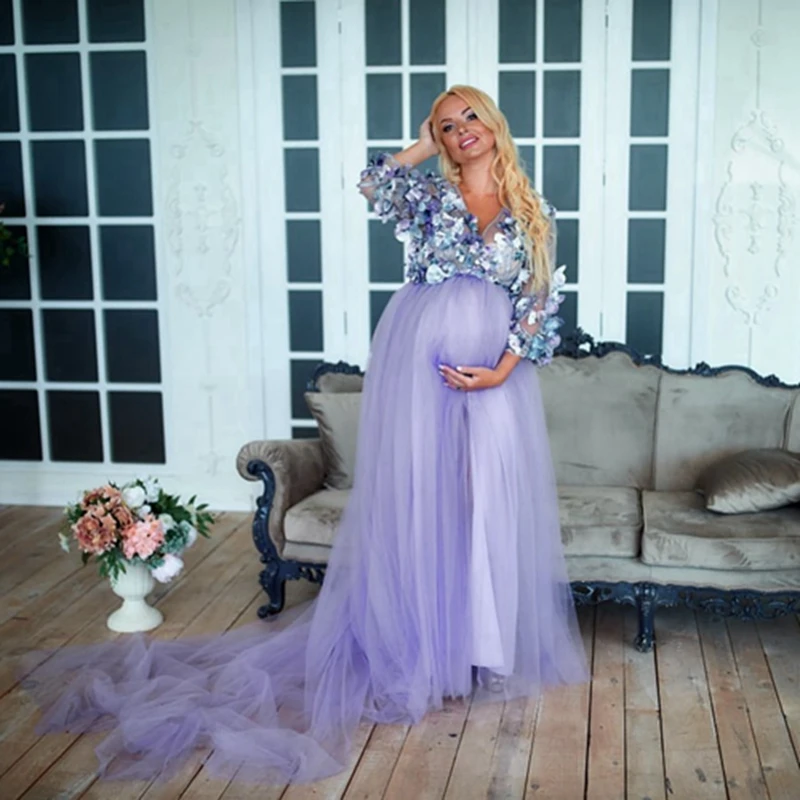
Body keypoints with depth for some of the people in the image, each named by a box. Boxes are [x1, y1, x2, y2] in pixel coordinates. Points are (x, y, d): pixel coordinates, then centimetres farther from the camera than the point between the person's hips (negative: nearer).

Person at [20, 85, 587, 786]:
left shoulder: (534, 212, 12)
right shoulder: (429, 193, 7)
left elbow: (543, 299, 5)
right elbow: (374, 187, -15)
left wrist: (504, 368, -7)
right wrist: (422, 148, 2)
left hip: (493, 370, 2)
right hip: (420, 359, -2)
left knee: (492, 502, 5)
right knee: (417, 499, 2)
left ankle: (490, 647, 21)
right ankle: (419, 648, 15)